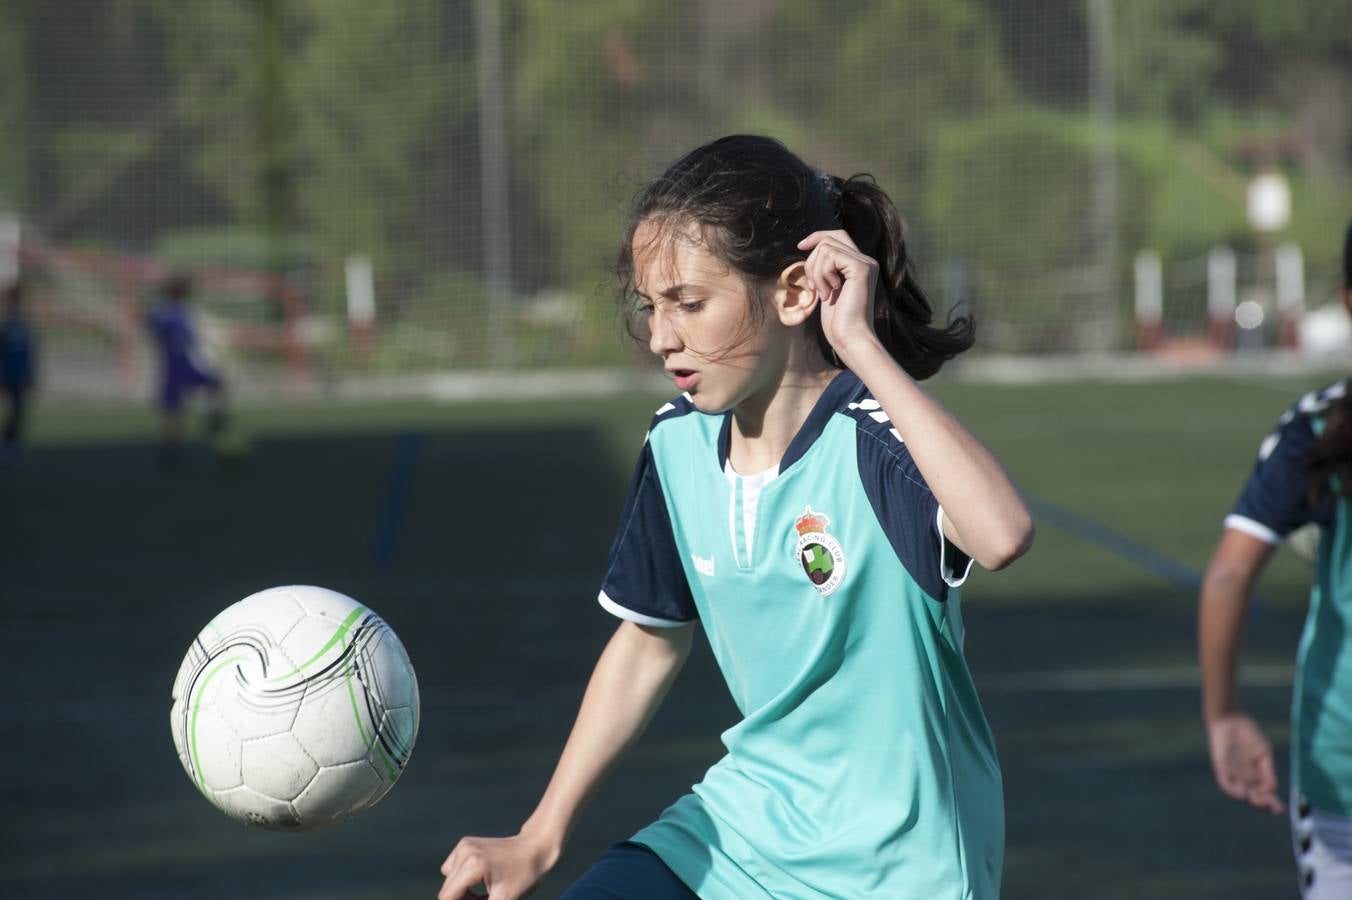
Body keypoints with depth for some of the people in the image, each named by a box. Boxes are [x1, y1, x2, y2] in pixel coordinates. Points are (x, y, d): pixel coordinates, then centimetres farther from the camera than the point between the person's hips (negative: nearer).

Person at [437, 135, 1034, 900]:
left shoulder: (870, 440, -22)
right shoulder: (678, 445, -2)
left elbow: (1002, 535, -44)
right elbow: (650, 642, 13)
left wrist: (862, 348, -37)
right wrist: (540, 838, 13)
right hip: (744, 826, 6)